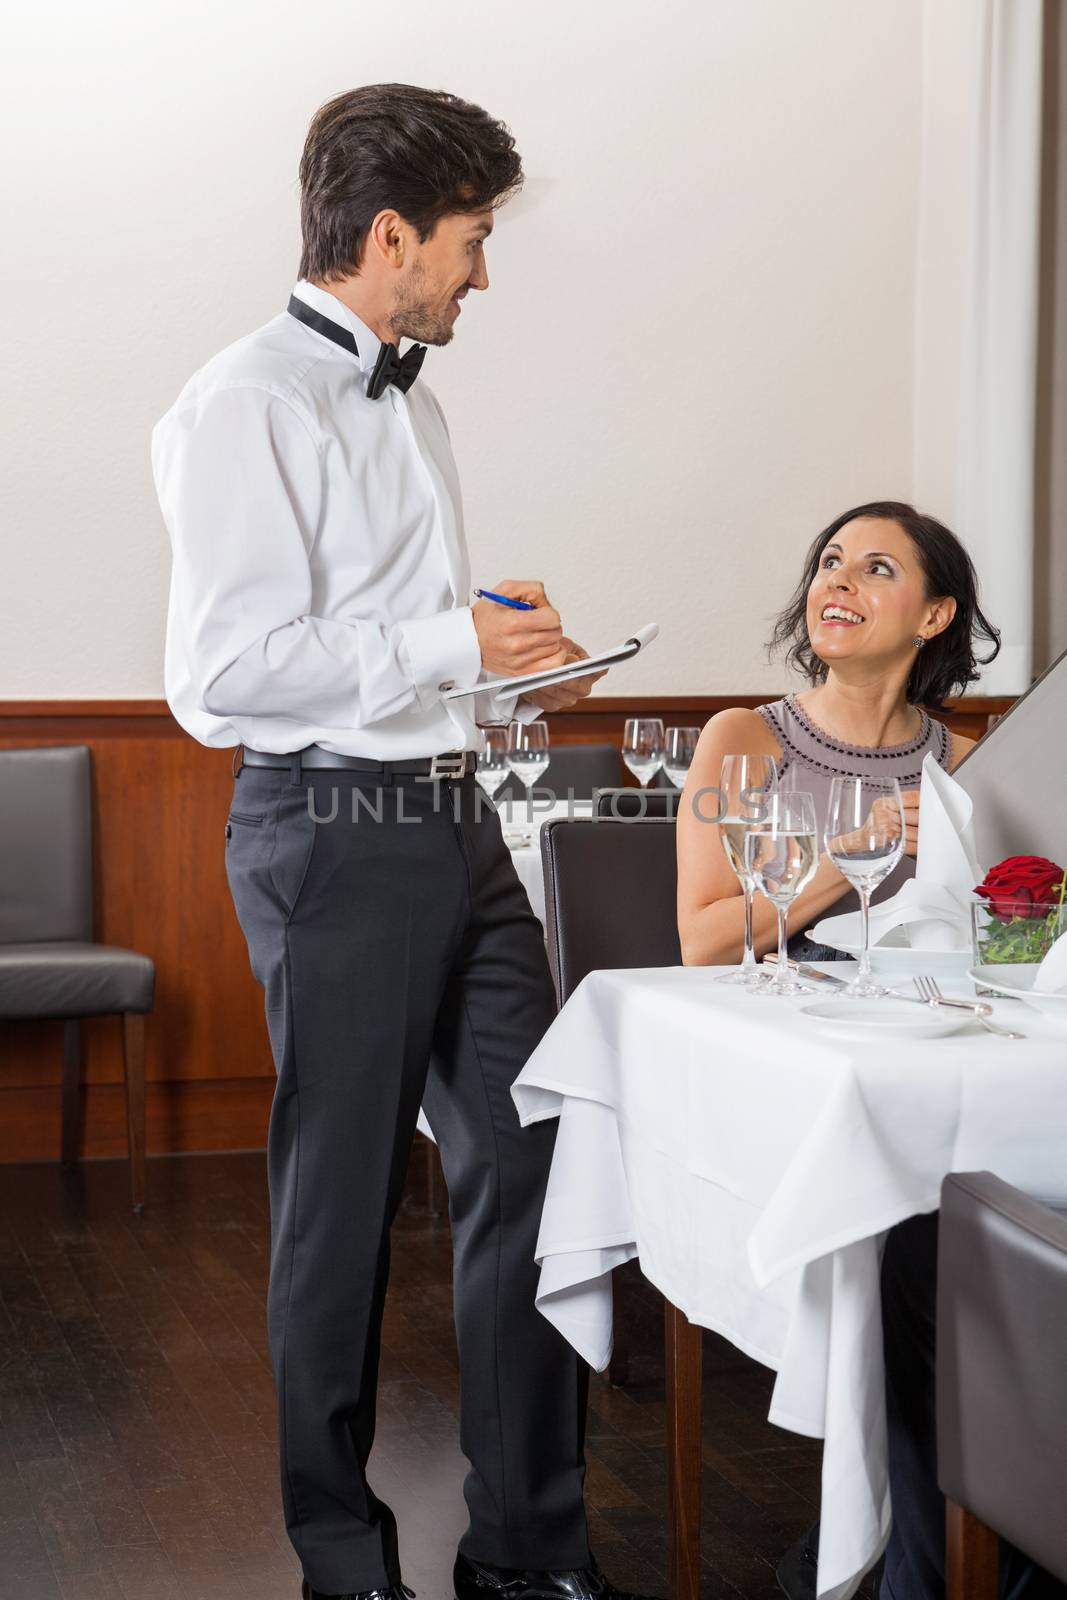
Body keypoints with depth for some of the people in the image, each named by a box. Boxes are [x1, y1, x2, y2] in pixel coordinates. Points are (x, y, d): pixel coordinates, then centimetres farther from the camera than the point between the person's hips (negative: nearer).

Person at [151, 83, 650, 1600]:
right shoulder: (249, 405, -12)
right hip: (336, 834, -8)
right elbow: (225, 672, -21)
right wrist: (456, 644, -17)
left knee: (524, 1168, 10)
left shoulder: (407, 397, 16)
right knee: (341, 1206, 3)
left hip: (457, 820, 9)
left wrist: (514, 676, 9)